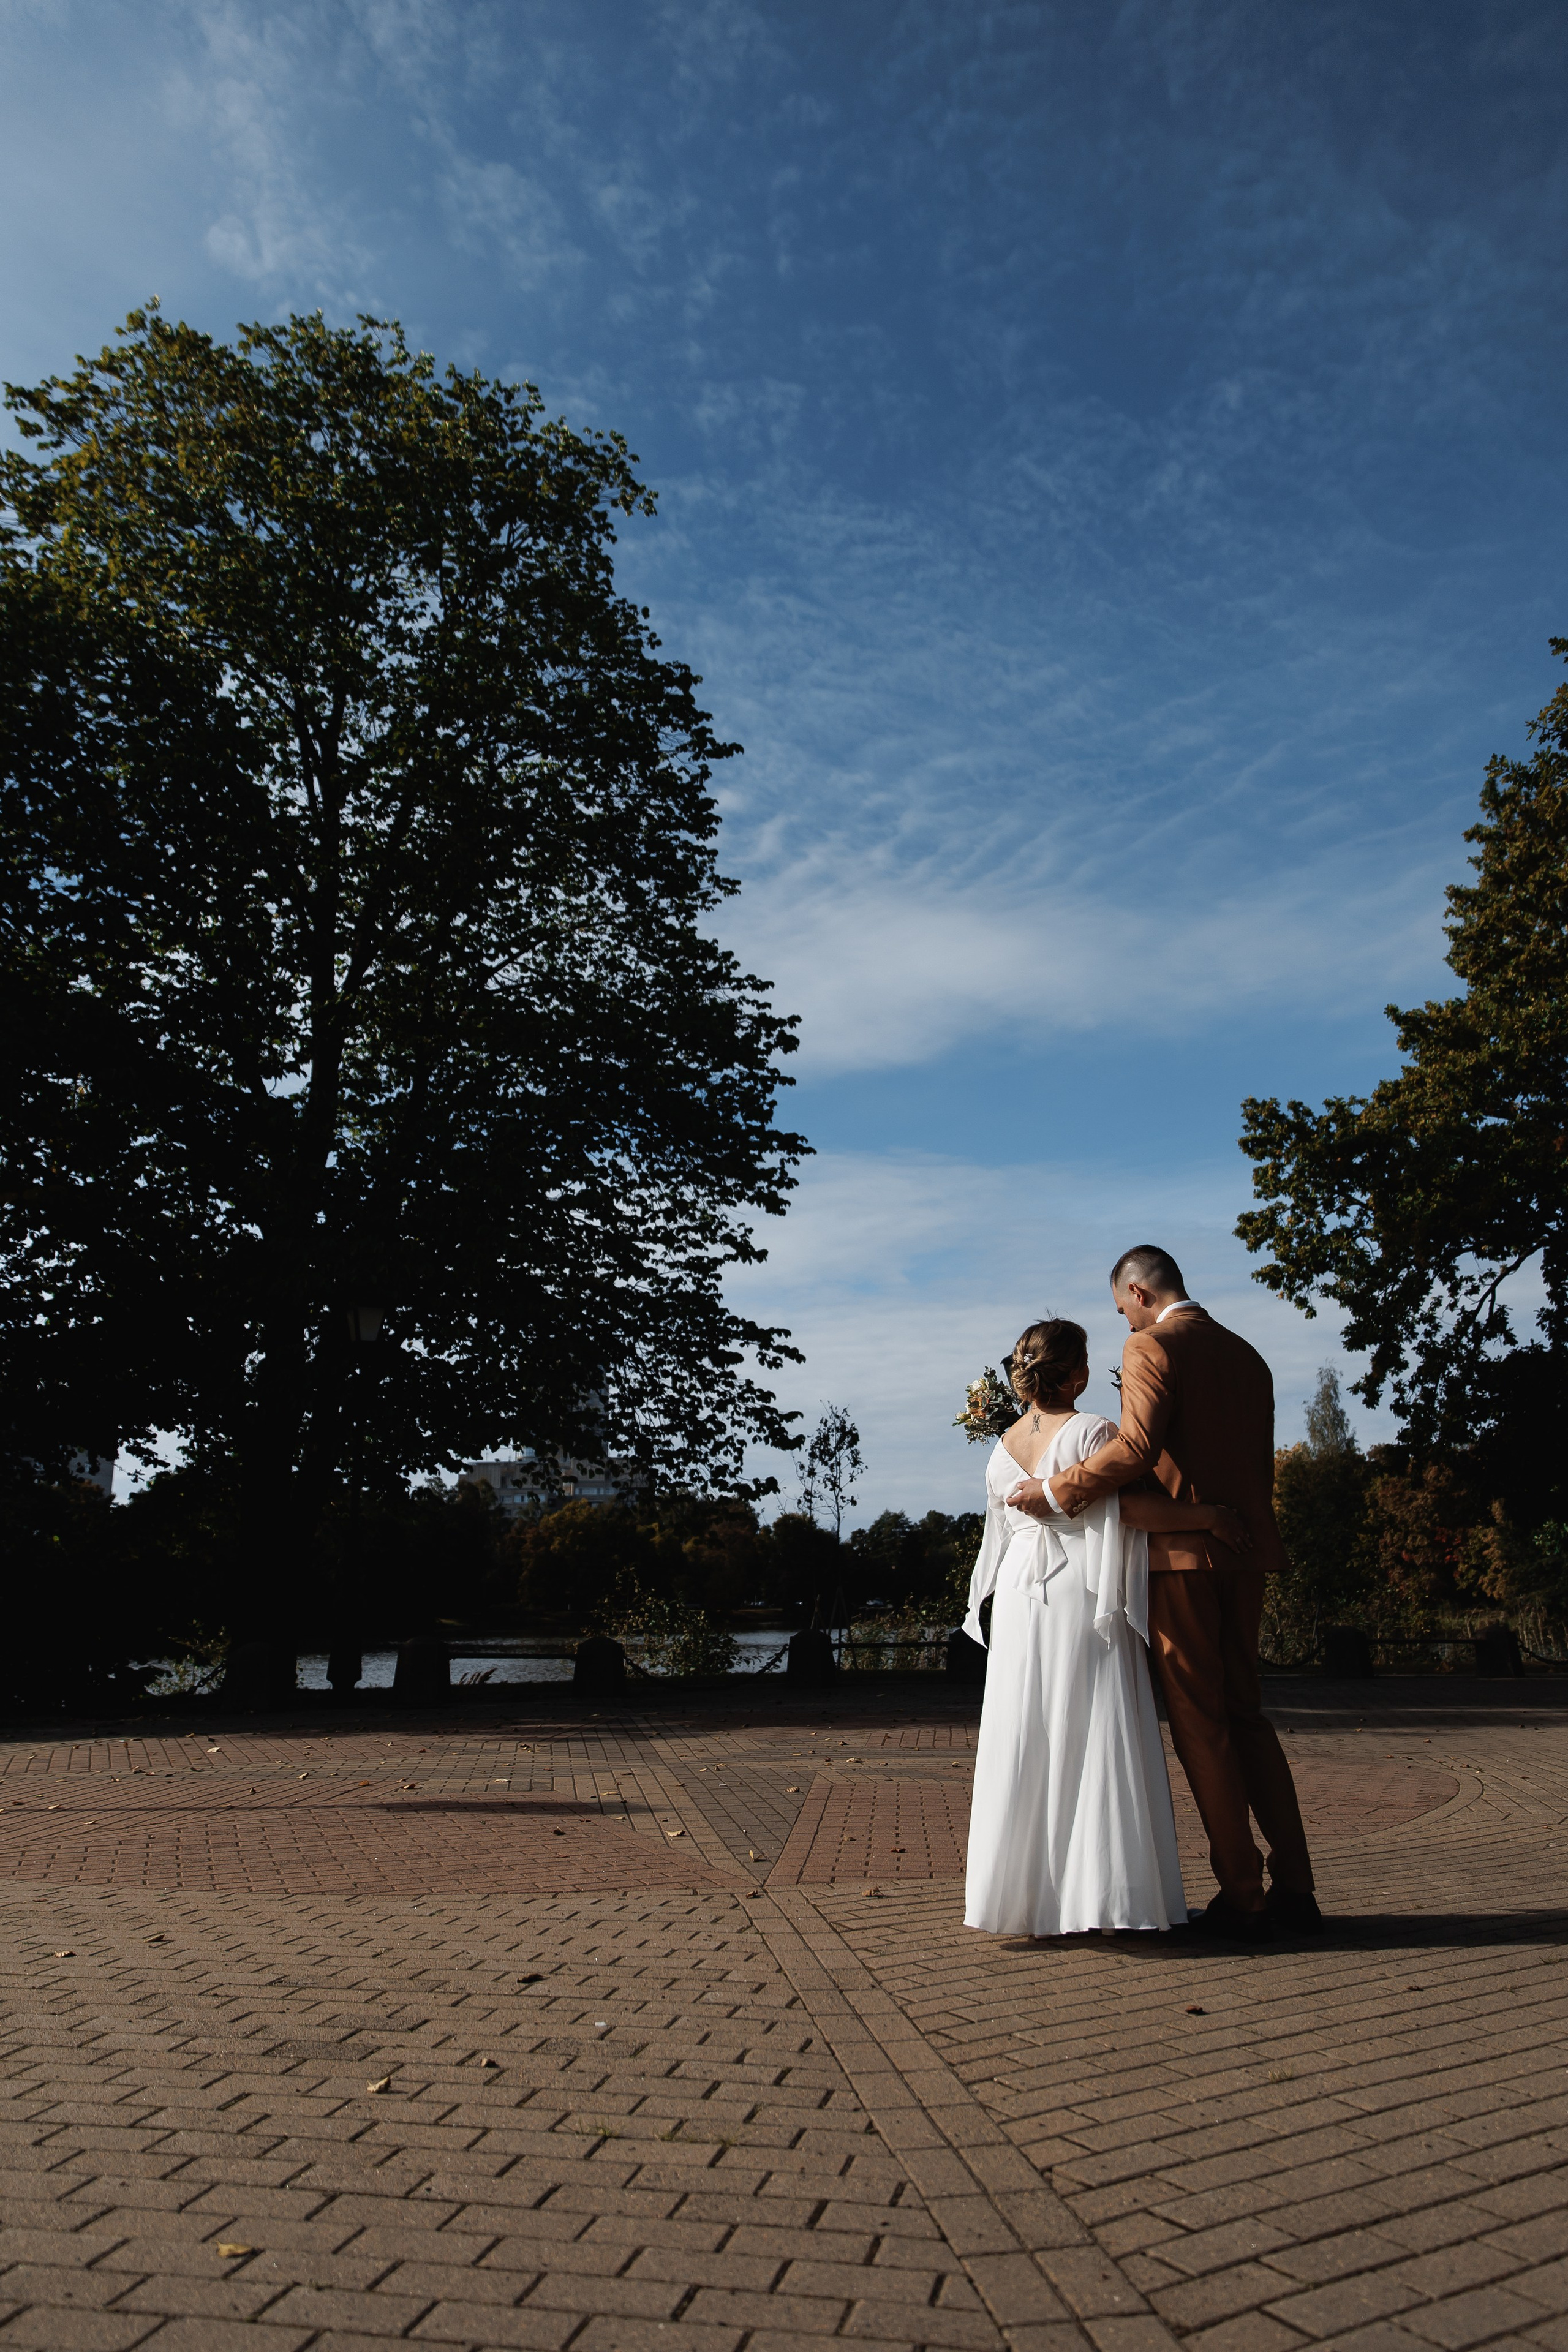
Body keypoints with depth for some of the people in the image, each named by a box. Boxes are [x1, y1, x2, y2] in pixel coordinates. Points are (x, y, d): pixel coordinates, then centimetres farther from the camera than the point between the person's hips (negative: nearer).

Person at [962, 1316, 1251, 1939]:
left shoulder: (1002, 1451, 10)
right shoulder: (1091, 1432, -10)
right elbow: (1132, 1507, -21)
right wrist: (1210, 1516, -14)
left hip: (1018, 1599, 6)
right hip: (1083, 1603, -6)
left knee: (1023, 1746, 9)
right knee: (1093, 1743, -1)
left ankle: (1019, 1892, 13)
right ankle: (1097, 1895, 0)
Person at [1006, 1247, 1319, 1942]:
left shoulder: (1151, 1346, -8)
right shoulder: (1246, 1356, 16)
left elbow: (1137, 1446, -22)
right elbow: (1259, 1466, 19)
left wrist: (1056, 1490, -14)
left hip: (1179, 1550, -7)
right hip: (1244, 1550, 8)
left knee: (1199, 1722, 1)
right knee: (1245, 1712, 15)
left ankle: (1242, 1898, 5)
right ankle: (1294, 1889, 16)